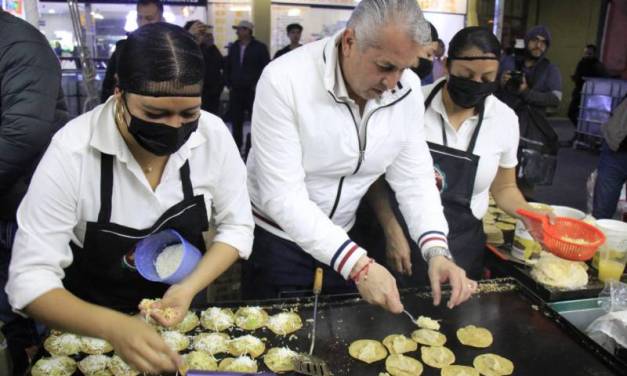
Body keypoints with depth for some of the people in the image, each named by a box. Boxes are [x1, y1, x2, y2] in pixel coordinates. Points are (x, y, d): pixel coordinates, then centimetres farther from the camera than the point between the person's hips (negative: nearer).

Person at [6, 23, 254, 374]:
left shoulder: (213, 135, -17)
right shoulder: (71, 151, -23)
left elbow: (237, 227, -7)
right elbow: (30, 279, -23)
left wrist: (189, 288, -22)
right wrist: (114, 326, -39)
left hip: (183, 309, 0)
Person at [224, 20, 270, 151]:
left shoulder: (260, 47, -2)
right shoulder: (233, 47, 13)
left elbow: (266, 68, -4)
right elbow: (227, 67, 18)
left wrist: (258, 85, -10)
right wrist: (229, 84, 8)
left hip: (253, 90, -4)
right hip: (236, 90, 5)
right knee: (236, 120, 7)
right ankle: (237, 145, 17)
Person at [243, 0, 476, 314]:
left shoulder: (407, 88, -10)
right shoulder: (284, 81, -27)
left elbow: (414, 177, -7)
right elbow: (283, 196, -29)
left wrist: (436, 251, -23)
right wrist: (358, 264, -37)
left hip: (343, 240, 5)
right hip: (275, 239, -4)